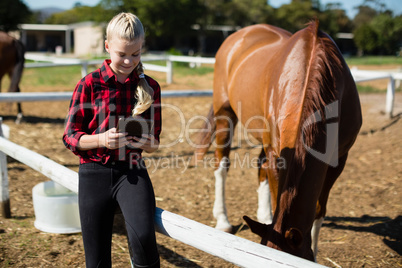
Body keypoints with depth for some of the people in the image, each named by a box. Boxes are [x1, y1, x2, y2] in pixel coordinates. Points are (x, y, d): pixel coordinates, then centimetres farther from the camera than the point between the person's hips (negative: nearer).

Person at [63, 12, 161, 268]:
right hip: (94, 172, 0)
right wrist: (102, 140, -19)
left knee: (143, 236, -27)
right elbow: (70, 136, -1)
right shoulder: (91, 84, -2)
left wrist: (149, 143, -12)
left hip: (132, 171, 1)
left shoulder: (150, 87, 4)